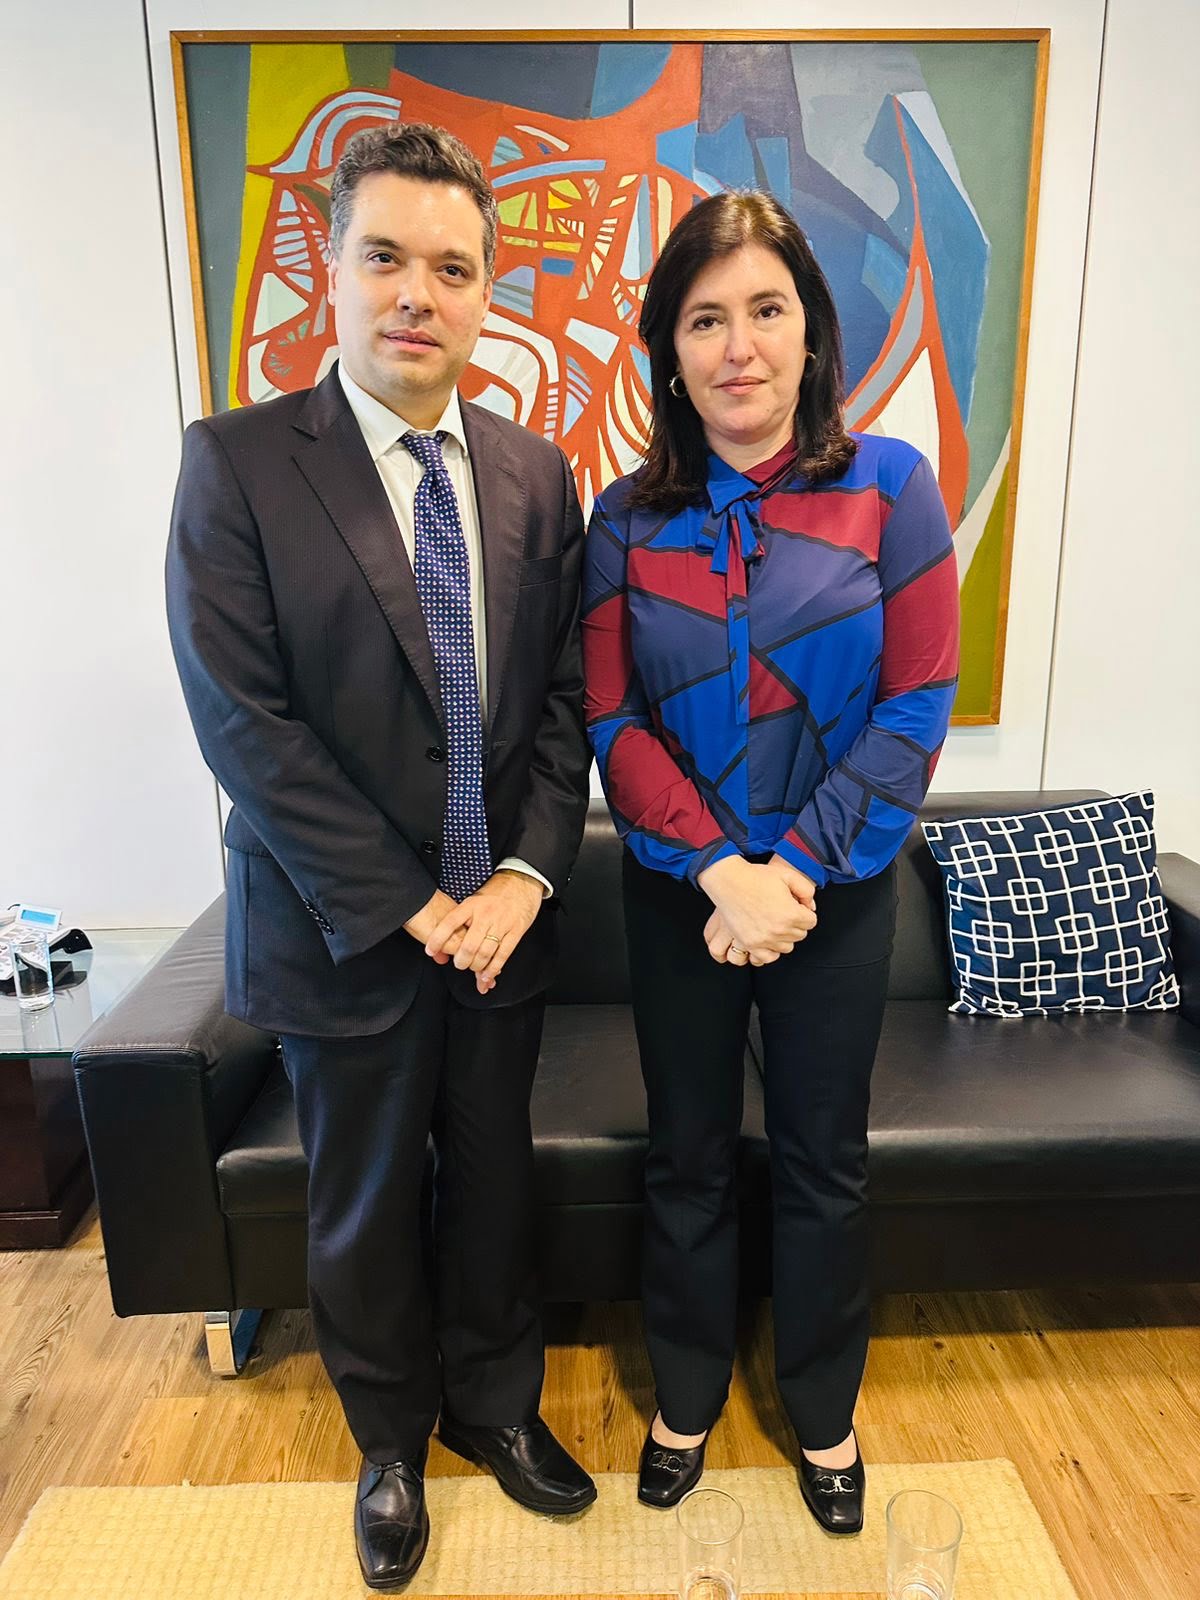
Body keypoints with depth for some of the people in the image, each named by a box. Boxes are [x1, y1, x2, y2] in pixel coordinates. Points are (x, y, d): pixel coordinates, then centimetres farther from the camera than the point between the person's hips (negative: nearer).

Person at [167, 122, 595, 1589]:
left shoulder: (536, 476, 3)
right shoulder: (237, 464, -9)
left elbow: (563, 697, 2)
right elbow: (244, 723, -15)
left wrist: (526, 875, -11)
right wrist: (410, 907, -16)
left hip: (502, 919, 3)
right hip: (346, 932, -3)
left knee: (493, 1182, 21)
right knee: (364, 1211, 18)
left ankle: (493, 1402, 48)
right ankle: (390, 1438, 46)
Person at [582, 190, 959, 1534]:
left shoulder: (888, 485, -6)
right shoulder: (626, 519, -2)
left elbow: (916, 708, -10)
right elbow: (612, 723, -6)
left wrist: (793, 870, -16)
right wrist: (719, 871, -18)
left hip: (836, 896, -1)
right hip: (675, 895, 1)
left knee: (823, 1164, 16)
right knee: (687, 1159, 16)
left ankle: (823, 1411, 42)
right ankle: (686, 1397, 42)